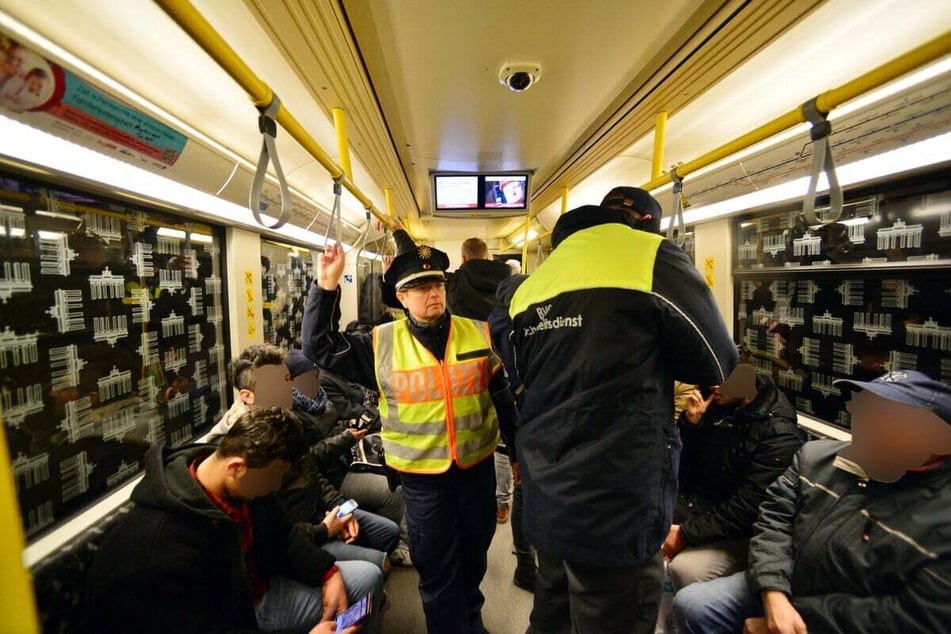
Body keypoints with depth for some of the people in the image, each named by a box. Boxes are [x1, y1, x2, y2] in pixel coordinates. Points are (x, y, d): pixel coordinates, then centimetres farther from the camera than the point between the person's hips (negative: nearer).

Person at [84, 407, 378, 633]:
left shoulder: (243, 482, -11)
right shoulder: (164, 547, -34)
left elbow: (283, 535, 4)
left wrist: (328, 573, -10)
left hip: (254, 595, 7)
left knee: (365, 576, 5)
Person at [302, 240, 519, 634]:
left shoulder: (478, 334, -6)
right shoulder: (382, 343, -8)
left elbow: (501, 397, 2)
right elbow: (321, 348, -8)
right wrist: (327, 286, -18)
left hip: (477, 467, 3)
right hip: (422, 476, -2)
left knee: (474, 556, 24)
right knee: (436, 570, 13)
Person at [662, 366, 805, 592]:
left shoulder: (780, 433, -18)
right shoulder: (717, 405, -1)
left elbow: (746, 508, -21)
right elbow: (685, 467, 6)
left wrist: (686, 533, -19)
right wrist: (691, 422, -12)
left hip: (738, 533, -6)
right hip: (694, 506, 6)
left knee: (685, 568, -29)